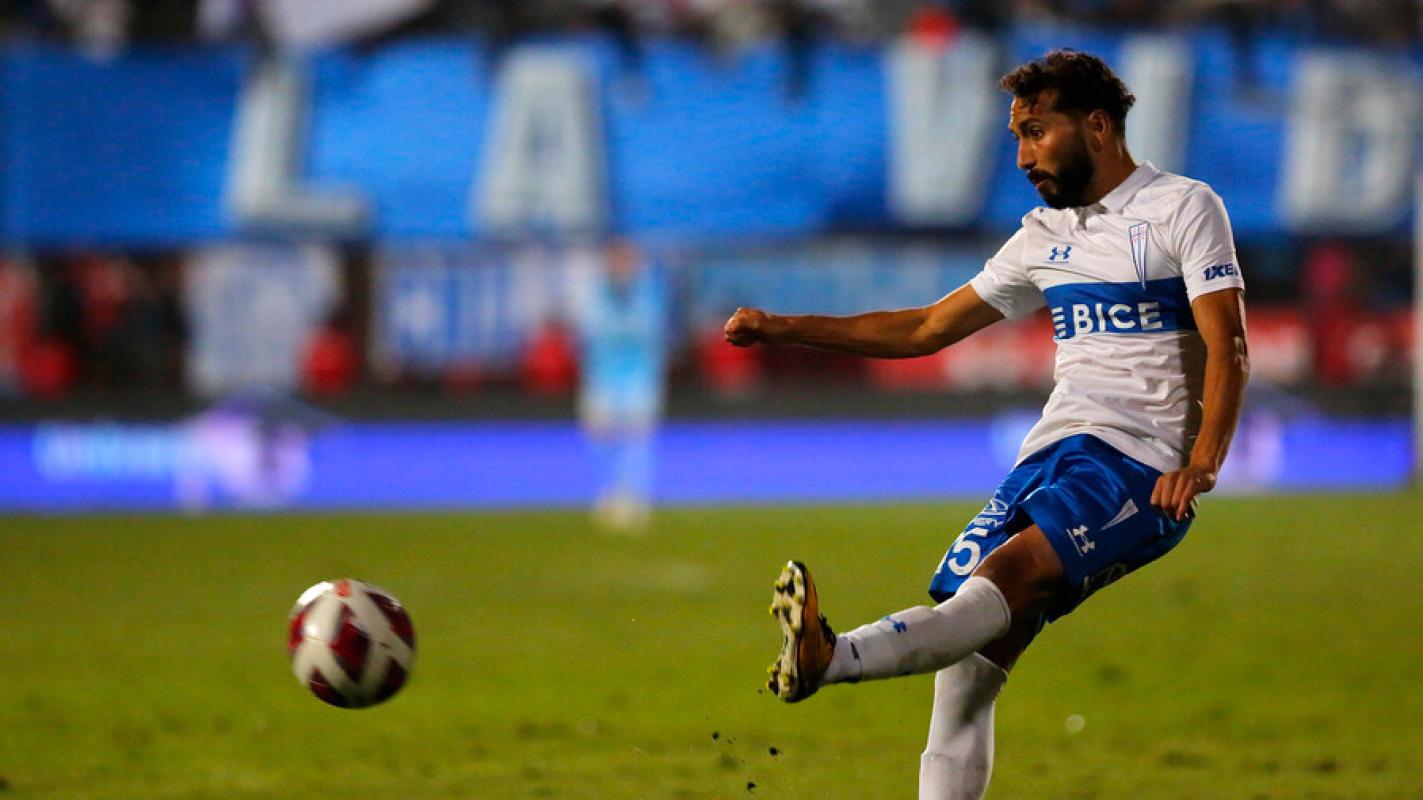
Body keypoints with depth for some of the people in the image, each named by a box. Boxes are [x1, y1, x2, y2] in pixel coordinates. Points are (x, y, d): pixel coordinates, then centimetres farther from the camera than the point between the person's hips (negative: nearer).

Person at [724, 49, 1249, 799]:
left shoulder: (1183, 209, 1)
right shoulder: (1045, 234, 21)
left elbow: (1228, 349, -9)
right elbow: (928, 328, 26)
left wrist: (1201, 463, -24)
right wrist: (785, 329, 19)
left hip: (1141, 467, -8)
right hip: (1053, 451, 8)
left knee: (1009, 572, -33)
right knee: (966, 667, -7)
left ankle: (832, 658, -57)